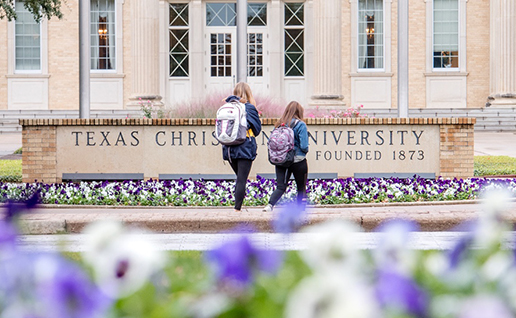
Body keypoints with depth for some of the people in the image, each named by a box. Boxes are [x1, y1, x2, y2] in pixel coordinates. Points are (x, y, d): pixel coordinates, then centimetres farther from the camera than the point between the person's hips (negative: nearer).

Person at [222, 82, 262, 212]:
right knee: (242, 180, -3)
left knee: (240, 178, 18)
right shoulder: (249, 108, -6)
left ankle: (238, 206, 14)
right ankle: (237, 208, -8)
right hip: (245, 148, -5)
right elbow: (257, 128, -2)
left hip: (229, 148, 5)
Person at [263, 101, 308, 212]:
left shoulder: (279, 124, 3)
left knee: (281, 187, 5)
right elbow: (304, 146, -15)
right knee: (301, 187, 12)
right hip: (298, 160, -4)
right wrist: (305, 151, 6)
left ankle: (270, 204, -17)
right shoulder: (300, 125, -9)